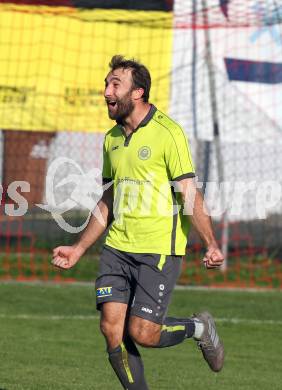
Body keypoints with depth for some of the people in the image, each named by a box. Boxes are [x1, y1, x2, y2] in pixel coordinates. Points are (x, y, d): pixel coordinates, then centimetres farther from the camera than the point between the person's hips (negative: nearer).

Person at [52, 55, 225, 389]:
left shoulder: (168, 133, -10)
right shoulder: (112, 138, 12)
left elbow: (190, 196, -12)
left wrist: (211, 245, -21)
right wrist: (79, 249, 18)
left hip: (159, 250, -6)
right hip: (117, 248, 6)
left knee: (142, 333, -10)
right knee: (111, 328, -5)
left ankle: (198, 328, 20)